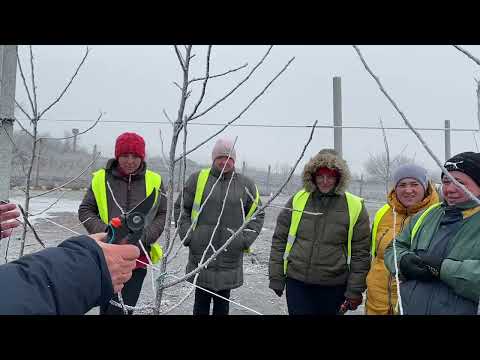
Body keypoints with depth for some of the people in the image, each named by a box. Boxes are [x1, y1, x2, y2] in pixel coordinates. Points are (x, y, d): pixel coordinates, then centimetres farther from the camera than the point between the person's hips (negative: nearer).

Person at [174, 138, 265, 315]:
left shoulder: (246, 184, 4)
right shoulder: (198, 179, 1)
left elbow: (258, 214, 11)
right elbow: (180, 207, 7)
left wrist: (245, 240, 0)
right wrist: (187, 235, -3)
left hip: (230, 259, 1)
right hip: (200, 254, -1)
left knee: (222, 303, 12)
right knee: (201, 301, 10)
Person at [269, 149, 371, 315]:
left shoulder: (354, 207, -4)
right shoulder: (297, 200, 0)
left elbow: (361, 253, -1)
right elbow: (279, 240, 4)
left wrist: (355, 291, -3)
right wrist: (276, 278, 2)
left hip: (334, 288, 0)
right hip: (297, 283, 1)